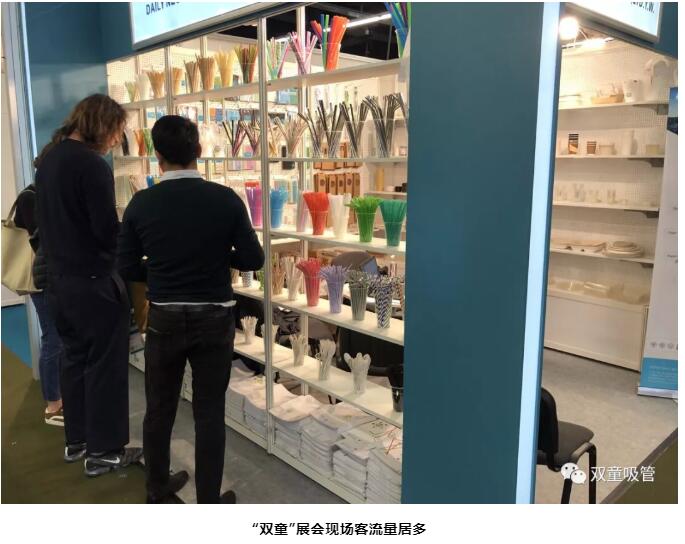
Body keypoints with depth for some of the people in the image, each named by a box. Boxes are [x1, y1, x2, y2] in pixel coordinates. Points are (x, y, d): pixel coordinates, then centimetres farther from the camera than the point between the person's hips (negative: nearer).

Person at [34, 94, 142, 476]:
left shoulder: (48, 157, 9)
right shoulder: (91, 164, -19)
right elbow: (107, 230, -20)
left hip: (59, 277, 9)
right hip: (94, 280, -9)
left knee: (74, 357, 18)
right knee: (105, 363, 3)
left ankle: (77, 440, 30)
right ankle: (104, 451, 14)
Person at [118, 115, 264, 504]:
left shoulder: (141, 203, -7)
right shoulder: (226, 199, -11)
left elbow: (128, 268, -3)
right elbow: (254, 259, -7)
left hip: (164, 319, 2)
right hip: (214, 319, -1)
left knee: (159, 407, 18)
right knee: (210, 412, 8)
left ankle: (157, 487, 36)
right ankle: (209, 501, 19)